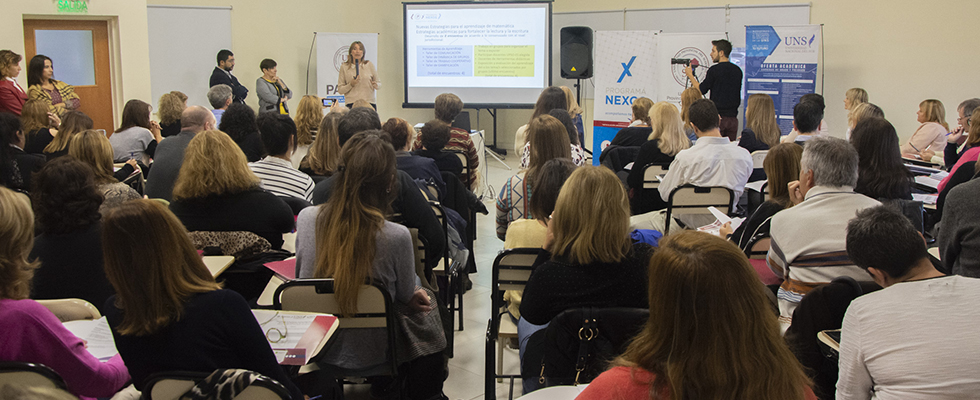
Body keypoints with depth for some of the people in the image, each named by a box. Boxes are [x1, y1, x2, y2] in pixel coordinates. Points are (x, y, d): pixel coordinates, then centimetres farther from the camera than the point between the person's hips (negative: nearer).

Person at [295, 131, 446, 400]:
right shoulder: (396, 237, -27)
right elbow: (406, 295, -9)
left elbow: (300, 276, 2)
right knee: (427, 308, 26)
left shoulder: (306, 219, -16)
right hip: (369, 354, -4)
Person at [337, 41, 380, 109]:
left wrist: (376, 85, -7)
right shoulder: (344, 67, 6)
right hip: (352, 104, -1)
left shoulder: (369, 65, 9)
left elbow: (379, 83, 16)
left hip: (369, 103, 1)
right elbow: (340, 90, 6)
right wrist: (351, 84, -10)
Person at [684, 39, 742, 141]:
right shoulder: (737, 70, 10)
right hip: (733, 118, 6)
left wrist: (690, 75, 6)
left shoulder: (714, 70, -9)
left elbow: (702, 90, -6)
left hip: (717, 117, -6)